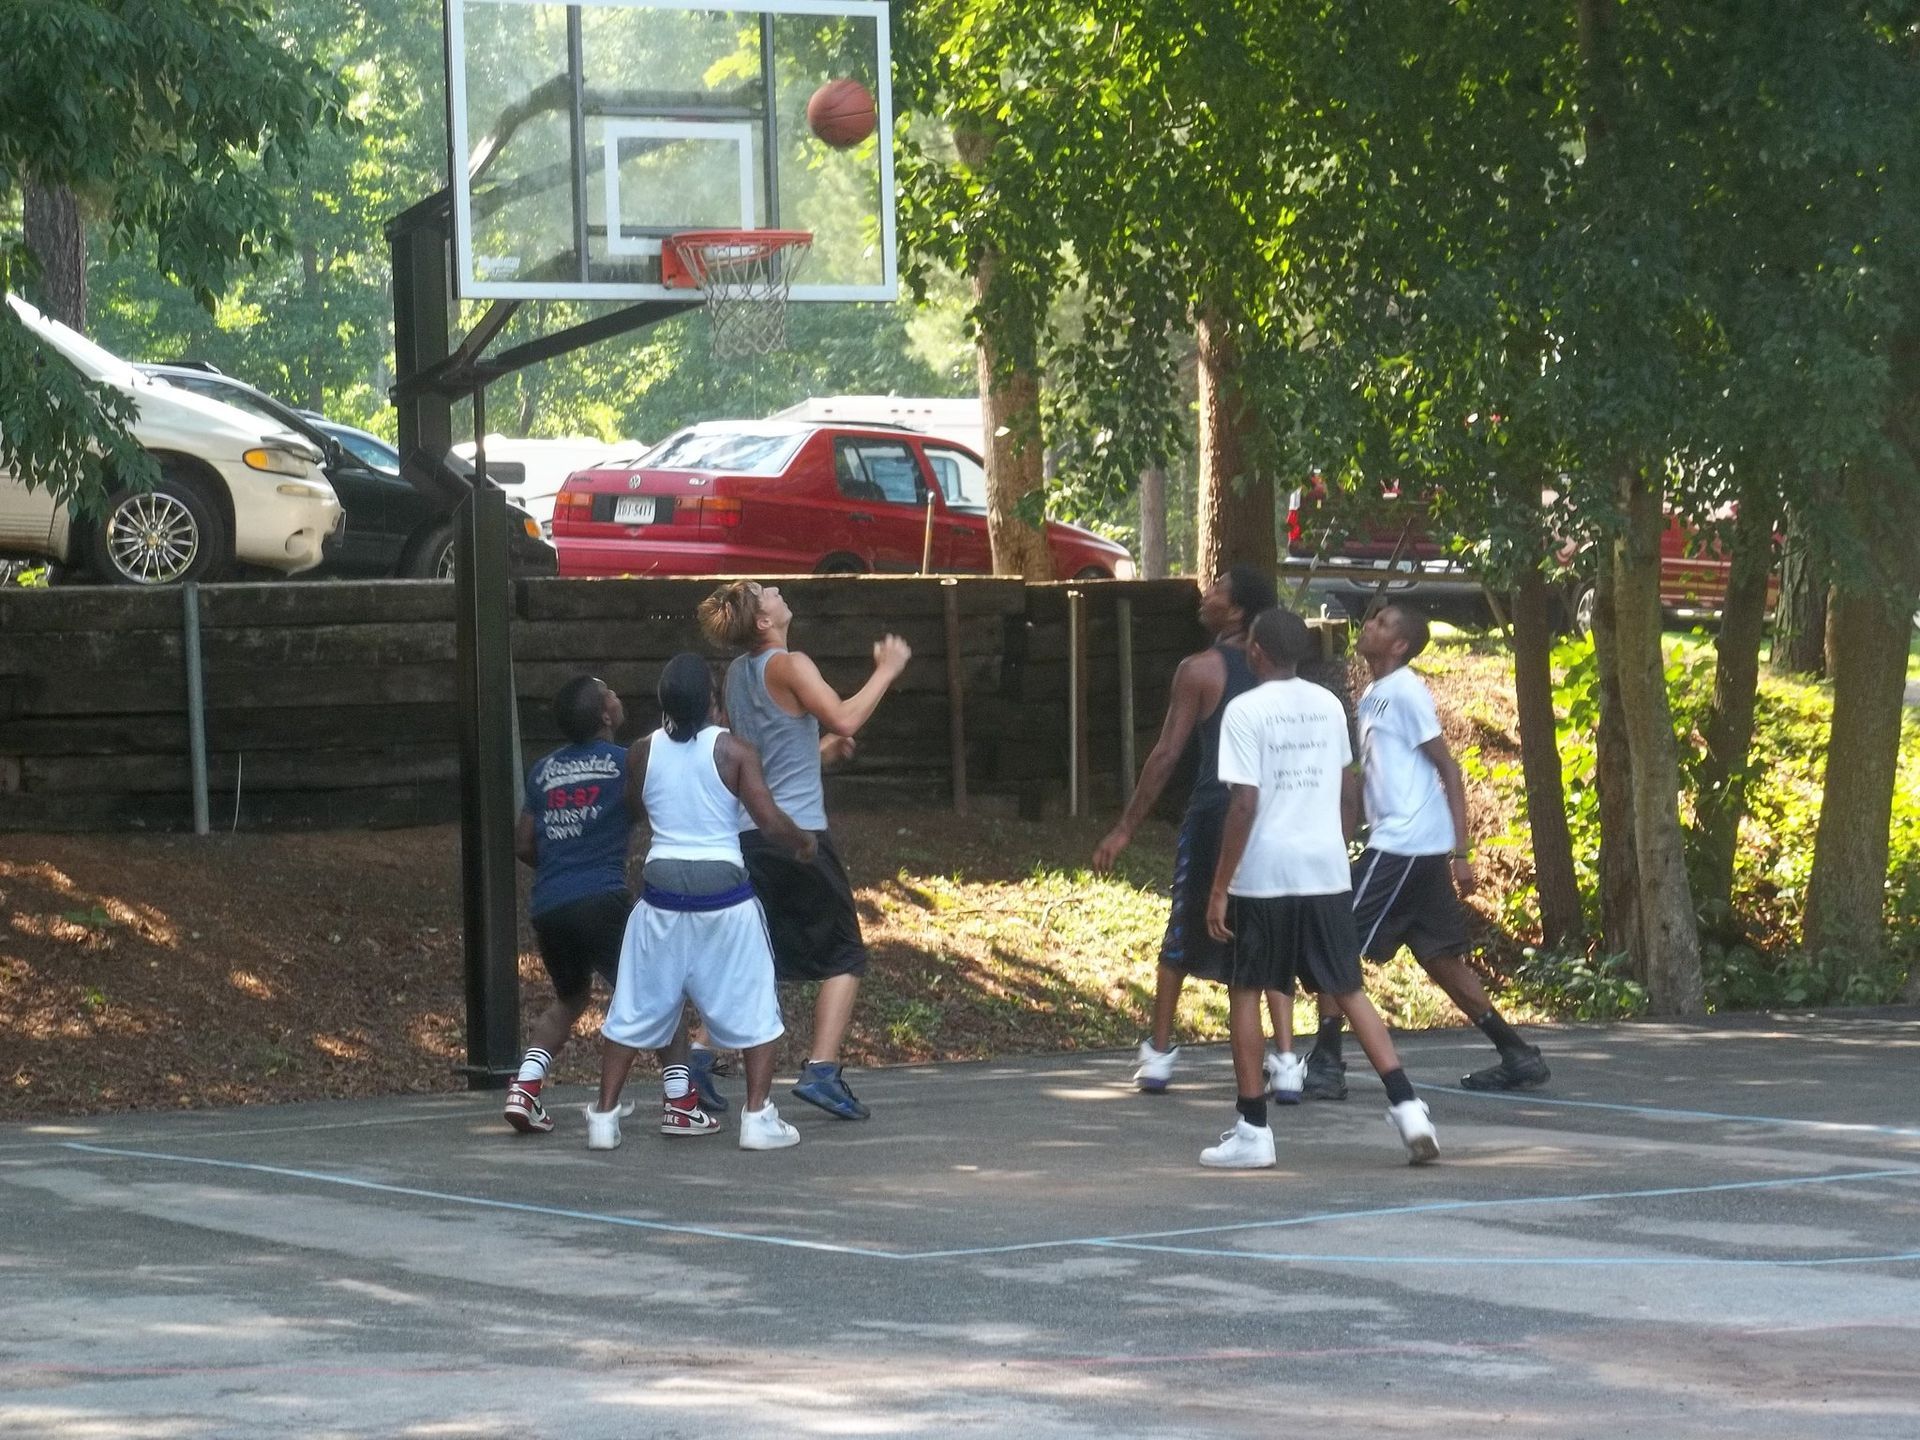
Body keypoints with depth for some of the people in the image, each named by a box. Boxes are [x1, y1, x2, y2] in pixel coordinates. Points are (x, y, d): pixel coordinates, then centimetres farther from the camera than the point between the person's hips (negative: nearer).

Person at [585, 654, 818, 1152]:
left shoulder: (643, 752, 1)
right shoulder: (733, 751, -7)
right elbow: (771, 823, -12)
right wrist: (802, 842, 10)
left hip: (662, 888, 2)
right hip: (723, 889, -2)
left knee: (637, 1009, 12)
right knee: (752, 1007, 9)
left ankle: (604, 1116, 11)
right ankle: (758, 1118, 4)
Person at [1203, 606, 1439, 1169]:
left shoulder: (1245, 710, -9)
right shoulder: (1328, 705, 9)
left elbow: (1244, 805, -14)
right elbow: (1349, 793, 14)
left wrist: (1219, 888, -11)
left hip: (1263, 875, -5)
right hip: (1326, 872, 5)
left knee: (1245, 992, 8)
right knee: (1348, 991, 10)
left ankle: (1253, 1130, 7)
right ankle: (1406, 1105, -3)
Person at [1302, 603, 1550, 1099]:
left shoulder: (1405, 691, -10)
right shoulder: (1372, 697, 17)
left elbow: (1449, 770, -13)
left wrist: (1460, 852, -17)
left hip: (1401, 846, -9)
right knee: (1441, 957, 12)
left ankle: (1325, 1063, -5)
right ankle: (1518, 1056, 15)